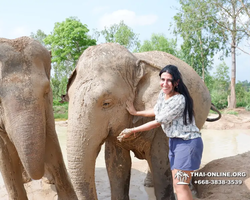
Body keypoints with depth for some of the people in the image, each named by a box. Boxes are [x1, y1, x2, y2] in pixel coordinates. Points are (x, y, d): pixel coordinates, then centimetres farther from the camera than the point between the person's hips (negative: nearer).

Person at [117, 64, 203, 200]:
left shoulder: (178, 100, -24)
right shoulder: (163, 93, 3)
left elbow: (157, 122, -19)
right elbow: (156, 111, 22)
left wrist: (131, 131, -12)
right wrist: (135, 112, 23)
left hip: (188, 142, -9)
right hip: (174, 141, 9)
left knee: (181, 185, -9)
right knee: (177, 184, 11)